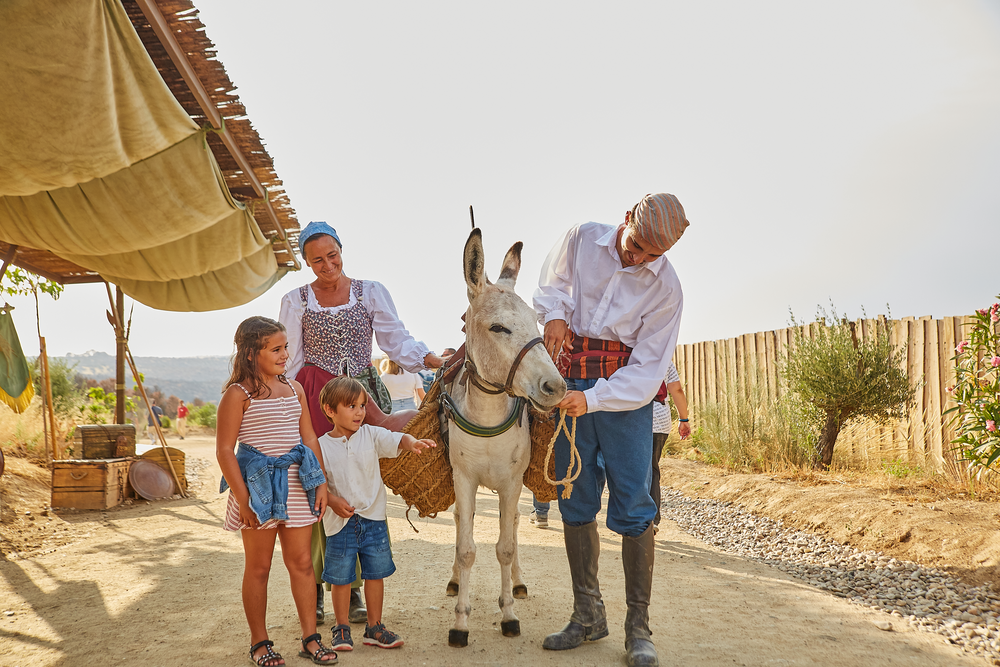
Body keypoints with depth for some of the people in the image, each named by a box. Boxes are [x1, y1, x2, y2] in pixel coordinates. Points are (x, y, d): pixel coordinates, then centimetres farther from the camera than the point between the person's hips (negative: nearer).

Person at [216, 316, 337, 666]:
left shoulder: (294, 388, 9)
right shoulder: (238, 394, -9)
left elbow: (309, 437, 12)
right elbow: (224, 450, -10)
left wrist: (321, 482, 5)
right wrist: (243, 499, -15)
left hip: (296, 483, 5)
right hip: (258, 483, -5)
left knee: (301, 562, 9)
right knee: (258, 567, 8)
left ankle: (310, 638, 19)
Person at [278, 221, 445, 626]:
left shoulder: (371, 292, 7)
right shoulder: (296, 301, 7)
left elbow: (396, 339, 1)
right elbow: (290, 362, 8)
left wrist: (430, 359, -16)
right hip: (315, 398, -1)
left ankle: (352, 589, 13)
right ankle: (314, 587, 12)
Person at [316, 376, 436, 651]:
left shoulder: (371, 435, -1)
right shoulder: (322, 446, -5)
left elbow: (396, 440, -13)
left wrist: (412, 443, -34)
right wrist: (333, 500, -18)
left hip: (373, 517, 2)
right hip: (340, 522, -2)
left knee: (375, 573, 10)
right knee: (341, 577, 7)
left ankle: (374, 627, 25)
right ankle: (342, 628, 24)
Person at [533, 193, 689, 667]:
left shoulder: (666, 289, -10)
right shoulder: (581, 239, -3)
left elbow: (648, 369, -12)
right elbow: (551, 285, 16)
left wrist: (594, 398, -25)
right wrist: (555, 313, -5)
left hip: (626, 390, -3)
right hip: (569, 383, 3)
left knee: (633, 505, -7)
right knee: (575, 501, 6)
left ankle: (638, 628, 5)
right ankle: (588, 615, 19)